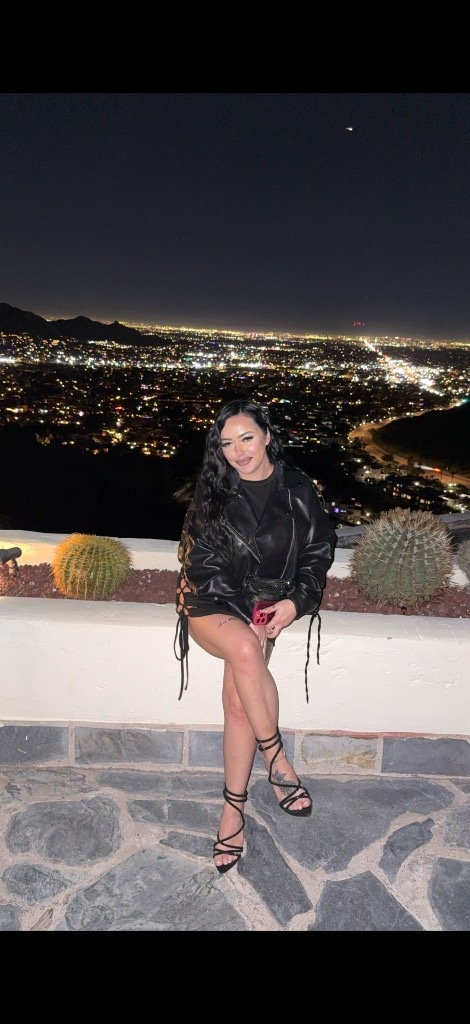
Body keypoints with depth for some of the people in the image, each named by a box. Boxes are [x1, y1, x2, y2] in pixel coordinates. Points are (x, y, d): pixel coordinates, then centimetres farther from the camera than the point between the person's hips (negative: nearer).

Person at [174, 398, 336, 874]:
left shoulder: (297, 489, 0)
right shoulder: (214, 493, -1)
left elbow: (319, 550, 7)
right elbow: (202, 563, -3)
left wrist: (295, 601, -9)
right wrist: (247, 613, -14)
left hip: (268, 604, 1)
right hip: (212, 604, 0)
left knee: (239, 695, -23)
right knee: (245, 649, -35)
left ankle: (233, 807, -7)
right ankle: (277, 761, -17)